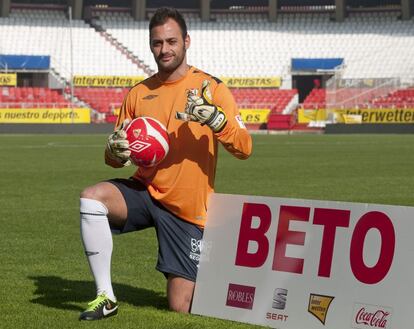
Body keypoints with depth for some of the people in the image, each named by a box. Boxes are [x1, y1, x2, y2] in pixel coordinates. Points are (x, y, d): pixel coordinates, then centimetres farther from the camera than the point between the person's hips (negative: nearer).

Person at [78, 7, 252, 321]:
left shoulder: (211, 88, -5)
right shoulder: (139, 93, 6)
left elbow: (244, 148, -15)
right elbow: (114, 159, 11)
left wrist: (214, 117, -33)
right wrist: (116, 150, -14)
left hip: (188, 210, -3)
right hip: (146, 192, 3)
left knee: (180, 308, -5)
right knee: (92, 197, -29)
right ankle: (106, 297, -17)